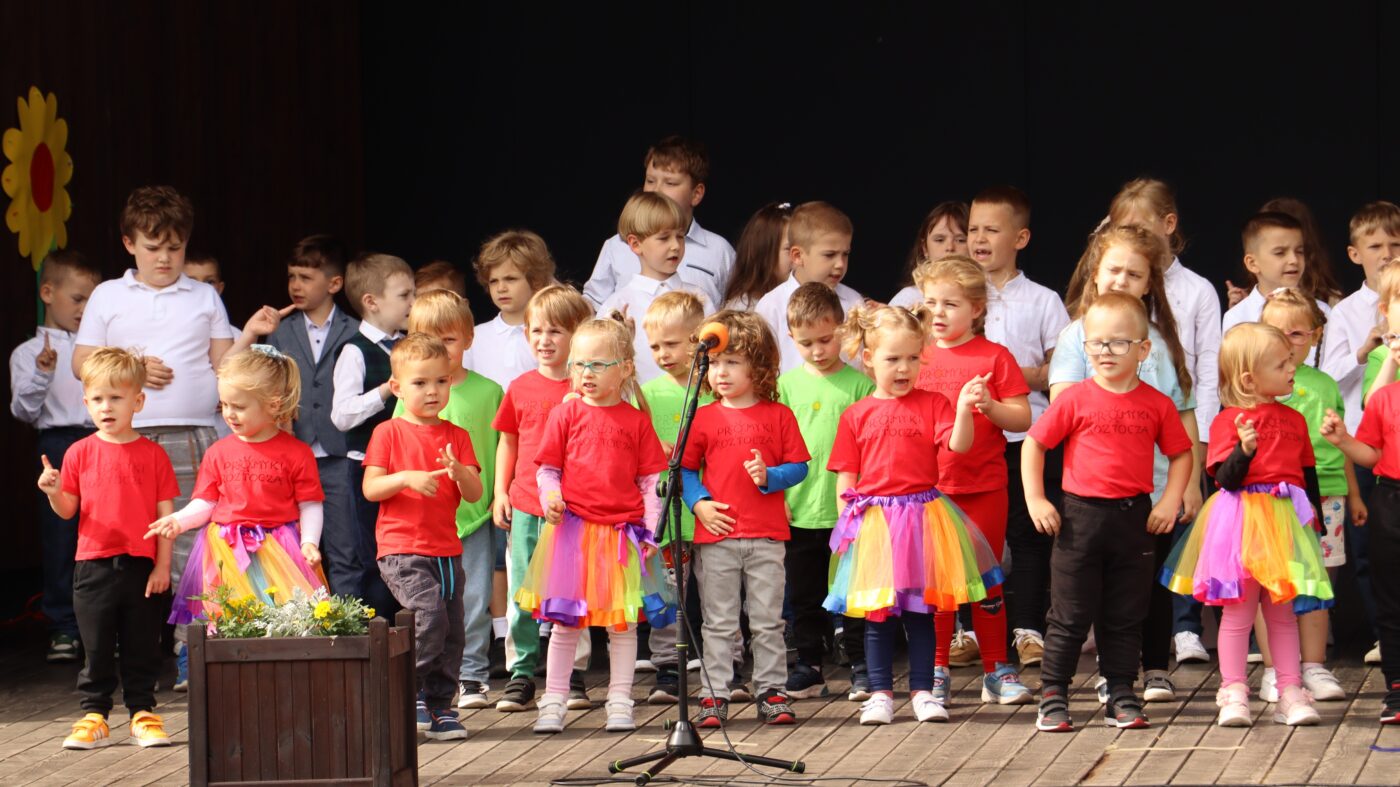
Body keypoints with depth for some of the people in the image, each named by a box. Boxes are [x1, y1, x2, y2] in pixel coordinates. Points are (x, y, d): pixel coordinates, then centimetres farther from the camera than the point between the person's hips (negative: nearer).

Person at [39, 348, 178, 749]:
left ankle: (142, 713, 16)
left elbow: (165, 515, 1)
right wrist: (54, 492, -18)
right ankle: (94, 716, 12)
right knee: (96, 647, 5)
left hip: (142, 565, 0)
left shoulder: (153, 455, 1)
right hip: (94, 566, 1)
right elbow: (68, 510, 4)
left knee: (142, 647, 7)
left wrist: (163, 566, -4)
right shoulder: (80, 453, 3)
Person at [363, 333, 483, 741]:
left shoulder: (456, 436, 12)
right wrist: (406, 478, -21)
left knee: (452, 631, 4)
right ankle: (412, 692, -7)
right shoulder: (388, 433, 3)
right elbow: (370, 488, -4)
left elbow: (474, 493, 5)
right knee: (429, 615, -22)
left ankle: (439, 706, 14)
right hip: (402, 549, -5)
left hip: (447, 550, 5)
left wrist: (459, 471, -16)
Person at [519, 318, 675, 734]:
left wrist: (650, 531, -1)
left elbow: (651, 480, 6)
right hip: (572, 528, 0)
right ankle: (553, 702, 11)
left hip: (623, 531, 0)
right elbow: (547, 468, 7)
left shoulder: (636, 421, 3)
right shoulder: (565, 415, 3)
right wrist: (551, 497, -13)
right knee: (564, 620, 5)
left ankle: (619, 701, 13)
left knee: (623, 621, 5)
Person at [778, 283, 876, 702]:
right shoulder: (786, 386, 5)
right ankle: (808, 667, 21)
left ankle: (861, 667, 13)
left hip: (849, 509, -3)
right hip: (800, 512, 3)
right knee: (804, 596, 11)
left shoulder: (859, 384, -2)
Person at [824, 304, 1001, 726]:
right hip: (872, 523, 1)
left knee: (920, 610, 6)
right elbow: (845, 477, 8)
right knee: (878, 612, 5)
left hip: (922, 516, -1)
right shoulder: (856, 416, 6)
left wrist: (964, 408, -27)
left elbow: (958, 444, -11)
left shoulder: (932, 404, 3)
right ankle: (880, 693, 13)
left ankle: (922, 691, 13)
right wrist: (847, 522, -1)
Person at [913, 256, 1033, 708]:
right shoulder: (918, 356, 8)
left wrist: (989, 406, -21)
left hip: (984, 488, -2)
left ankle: (997, 670, 14)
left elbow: (1023, 419, -5)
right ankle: (936, 671, 11)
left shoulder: (994, 358, -1)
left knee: (987, 580, 5)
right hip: (929, 488, 2)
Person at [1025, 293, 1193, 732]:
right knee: (1070, 614, 3)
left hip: (1134, 519, 2)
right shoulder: (1075, 400, -4)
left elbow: (1181, 453, 11)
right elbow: (1034, 443, 1)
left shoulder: (1156, 405, 1)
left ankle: (1121, 696, 18)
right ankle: (1053, 694, 10)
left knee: (1125, 616, 10)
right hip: (1081, 515, -2)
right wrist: (1035, 500, -5)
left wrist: (1170, 502, 0)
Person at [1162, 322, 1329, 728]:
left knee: (1283, 612, 11)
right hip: (1242, 522, -5)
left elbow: (1308, 473, 17)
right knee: (1238, 610, 1)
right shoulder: (1229, 421, -9)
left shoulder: (1294, 419, 9)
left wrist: (1315, 515, 12)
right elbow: (1226, 478, -16)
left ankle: (1291, 693, 14)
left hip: (1286, 523, 5)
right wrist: (1245, 449, -32)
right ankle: (1234, 695, 7)